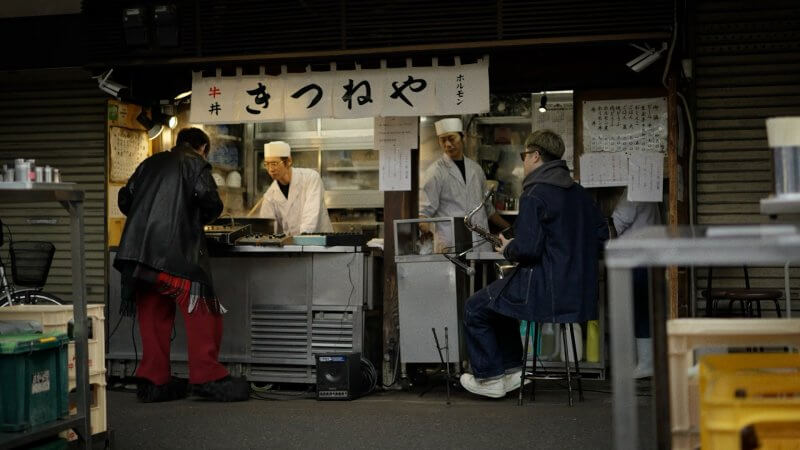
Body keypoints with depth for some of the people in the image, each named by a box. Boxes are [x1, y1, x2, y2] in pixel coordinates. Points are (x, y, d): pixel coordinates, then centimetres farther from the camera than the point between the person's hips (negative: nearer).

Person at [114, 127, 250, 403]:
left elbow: (125, 199, 20)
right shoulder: (196, 163, 5)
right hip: (175, 250, -6)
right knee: (201, 309, -1)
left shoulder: (150, 163, 22)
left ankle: (153, 381, 13)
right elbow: (210, 202, -8)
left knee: (153, 314, 11)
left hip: (137, 247, 7)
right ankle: (207, 377, -4)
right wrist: (200, 220, 11)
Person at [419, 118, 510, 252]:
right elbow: (425, 209, -6)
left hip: (482, 243, 5)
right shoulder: (435, 172, -1)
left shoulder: (475, 169, 16)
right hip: (451, 246, -4)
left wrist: (510, 230, 27)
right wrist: (423, 226, -26)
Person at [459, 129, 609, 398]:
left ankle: (489, 378, 14)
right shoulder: (579, 193, 11)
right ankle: (512, 369, 27)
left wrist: (508, 249, -1)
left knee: (475, 309, 10)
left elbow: (526, 248, -22)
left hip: (546, 291, -9)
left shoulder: (534, 196, -16)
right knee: (499, 302, 31)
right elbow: (601, 234, 16)